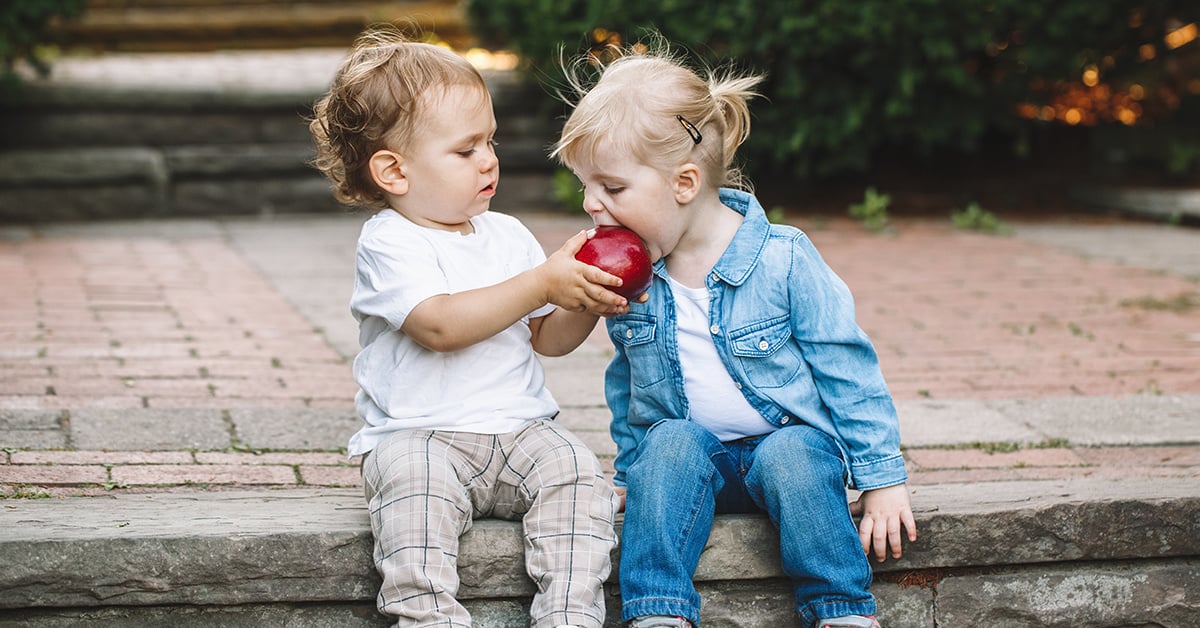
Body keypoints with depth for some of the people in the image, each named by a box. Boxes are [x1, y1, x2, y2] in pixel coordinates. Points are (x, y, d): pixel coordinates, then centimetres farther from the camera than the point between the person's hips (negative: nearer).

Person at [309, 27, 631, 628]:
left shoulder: (507, 235, 14)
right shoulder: (387, 243, -5)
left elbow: (547, 338, 17)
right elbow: (440, 325, -22)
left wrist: (587, 307, -5)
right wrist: (543, 282, -21)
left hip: (519, 430, 5)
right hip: (417, 435, -4)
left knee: (576, 475, -23)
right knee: (413, 484, -35)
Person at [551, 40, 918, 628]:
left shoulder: (782, 259, -14)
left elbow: (846, 369, -9)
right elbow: (626, 382, 17)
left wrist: (882, 476, -10)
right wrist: (626, 471, 16)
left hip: (791, 437, -3)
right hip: (686, 449, 3)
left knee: (790, 454, -34)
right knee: (672, 442, -29)